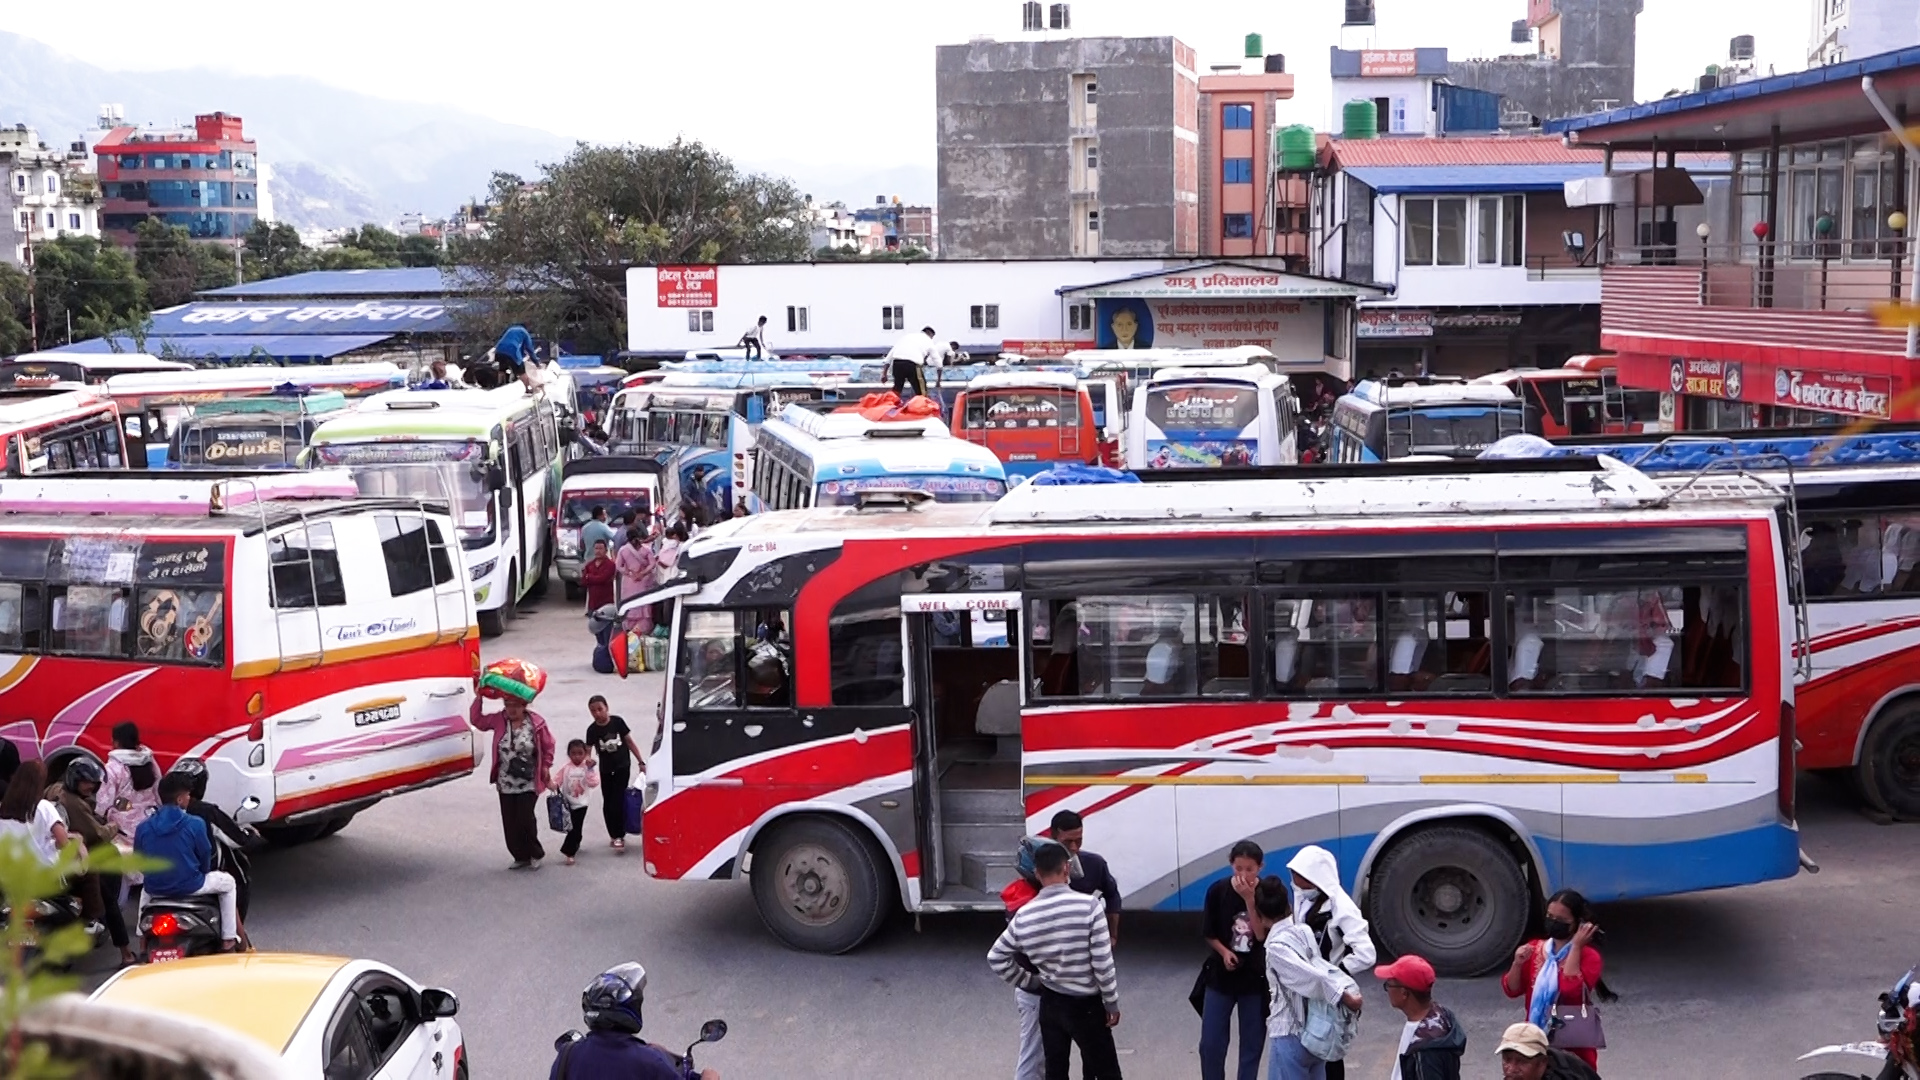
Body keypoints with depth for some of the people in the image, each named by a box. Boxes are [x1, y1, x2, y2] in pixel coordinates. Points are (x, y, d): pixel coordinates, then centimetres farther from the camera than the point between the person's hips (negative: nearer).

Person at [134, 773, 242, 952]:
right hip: (190, 887, -4)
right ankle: (228, 942, 20)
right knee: (228, 882, 24)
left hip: (156, 889, 4)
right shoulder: (195, 824, -14)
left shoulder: (143, 828, -4)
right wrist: (201, 872, 18)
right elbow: (205, 856, -3)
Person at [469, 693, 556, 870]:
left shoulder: (536, 723, -8)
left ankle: (535, 854, 14)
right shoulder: (499, 720, 1)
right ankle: (521, 857, 19)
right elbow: (476, 719, 2)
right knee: (510, 822, 5)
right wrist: (479, 698, -5)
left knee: (525, 819, -9)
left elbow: (548, 746, 2)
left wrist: (546, 766, 2)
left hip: (529, 784, -4)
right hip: (506, 784, 4)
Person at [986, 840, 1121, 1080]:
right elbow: (1102, 963, -18)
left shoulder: (1024, 916, -6)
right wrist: (1112, 1004, -6)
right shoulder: (1089, 905, -19)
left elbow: (996, 958, 3)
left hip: (1050, 1004, 4)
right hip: (1086, 1005, -4)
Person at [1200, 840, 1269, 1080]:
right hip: (1221, 977, 1)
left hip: (1256, 978, -1)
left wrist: (1249, 899, -25)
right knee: (1210, 1043, 3)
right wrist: (1225, 952, -16)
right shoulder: (1218, 891, -8)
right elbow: (1210, 934, 2)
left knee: (1252, 1043, 8)